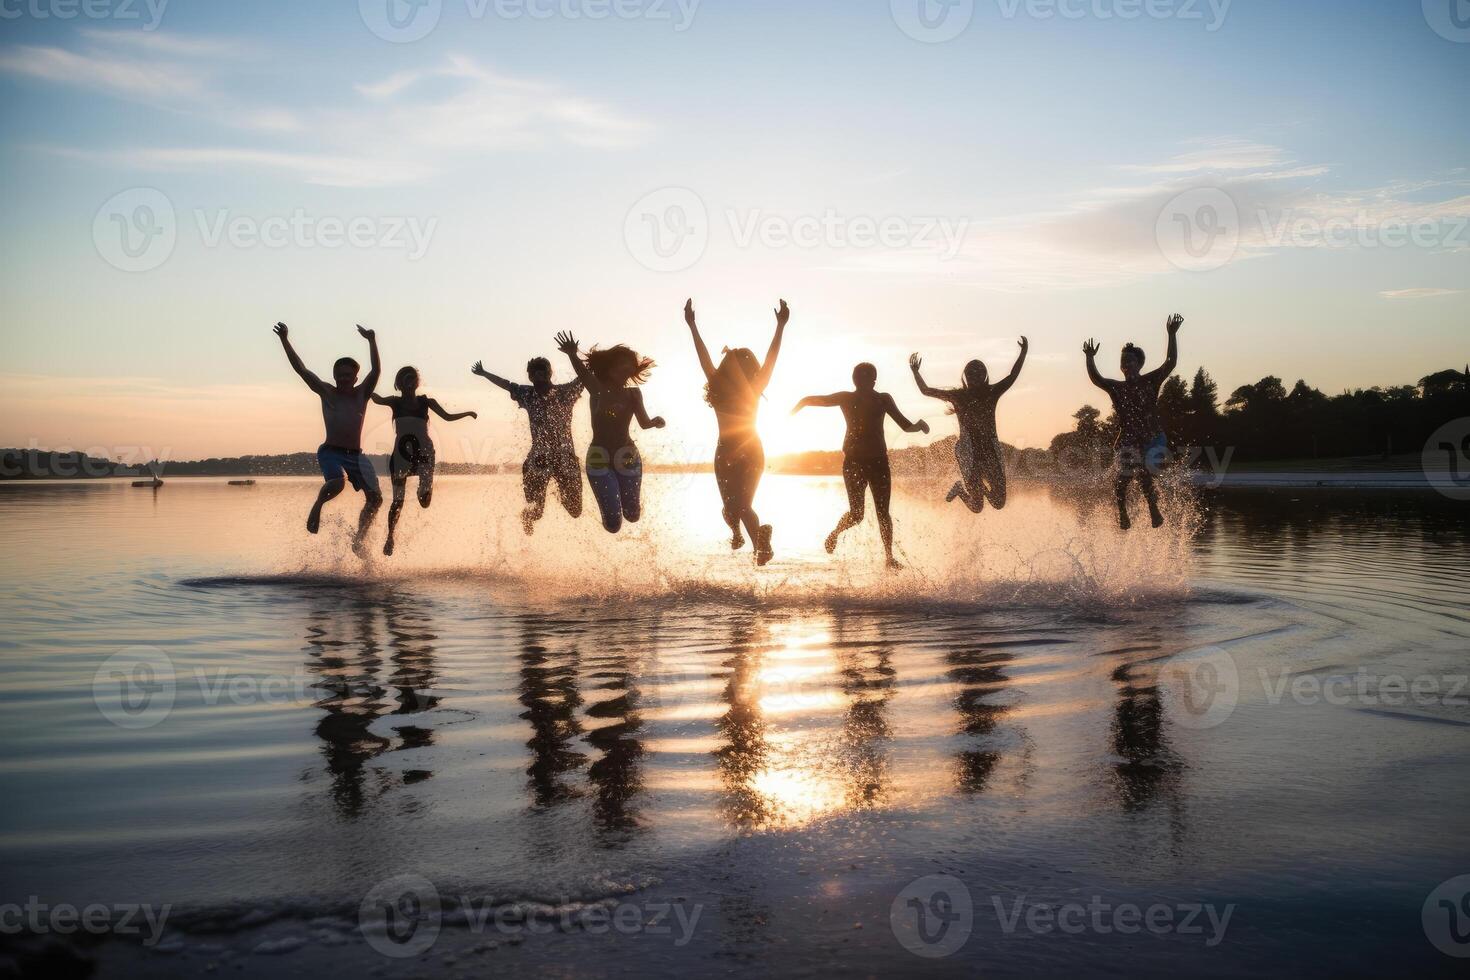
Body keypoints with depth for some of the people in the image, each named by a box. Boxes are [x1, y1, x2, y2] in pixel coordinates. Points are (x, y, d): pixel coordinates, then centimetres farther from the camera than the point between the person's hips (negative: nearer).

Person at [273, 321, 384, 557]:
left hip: (356, 455, 3)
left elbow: (376, 370, -7)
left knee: (375, 497, -7)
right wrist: (285, 340, -6)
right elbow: (301, 369, 0)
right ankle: (317, 506, -3)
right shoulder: (327, 392, 6)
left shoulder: (362, 393, 8)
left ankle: (359, 540, 9)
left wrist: (372, 341, -19)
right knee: (338, 482, -33)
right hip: (331, 452, -3)